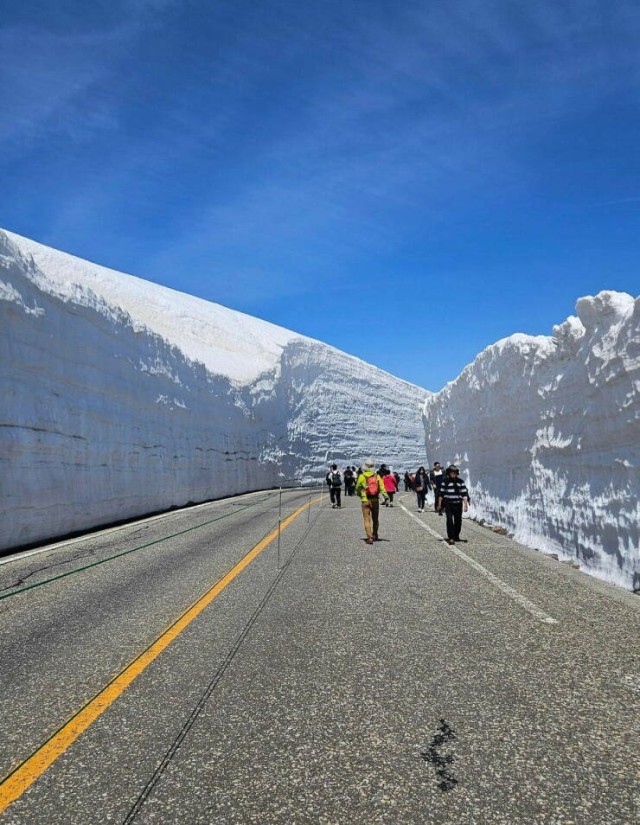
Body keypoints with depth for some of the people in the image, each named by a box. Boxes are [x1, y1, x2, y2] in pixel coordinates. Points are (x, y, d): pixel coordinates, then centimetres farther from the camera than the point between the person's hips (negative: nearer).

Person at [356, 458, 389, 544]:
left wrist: (360, 495, 23)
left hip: (365, 501, -3)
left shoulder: (362, 476, -6)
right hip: (375, 500, 3)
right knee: (375, 519, 19)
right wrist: (386, 496, -12)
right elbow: (382, 487, -11)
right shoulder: (377, 476, -1)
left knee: (367, 519, 0)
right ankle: (375, 536, 32)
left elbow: (357, 488, 5)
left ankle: (370, 537, -11)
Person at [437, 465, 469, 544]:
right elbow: (441, 493, 3)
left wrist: (465, 505, -7)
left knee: (458, 521, 11)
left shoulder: (460, 482, 1)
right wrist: (439, 504, 3)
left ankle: (456, 535, 32)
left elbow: (464, 494, -1)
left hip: (458, 504, 2)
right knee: (450, 520, -12)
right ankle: (450, 538, -11)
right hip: (448, 504, -2)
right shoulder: (445, 481, 0)